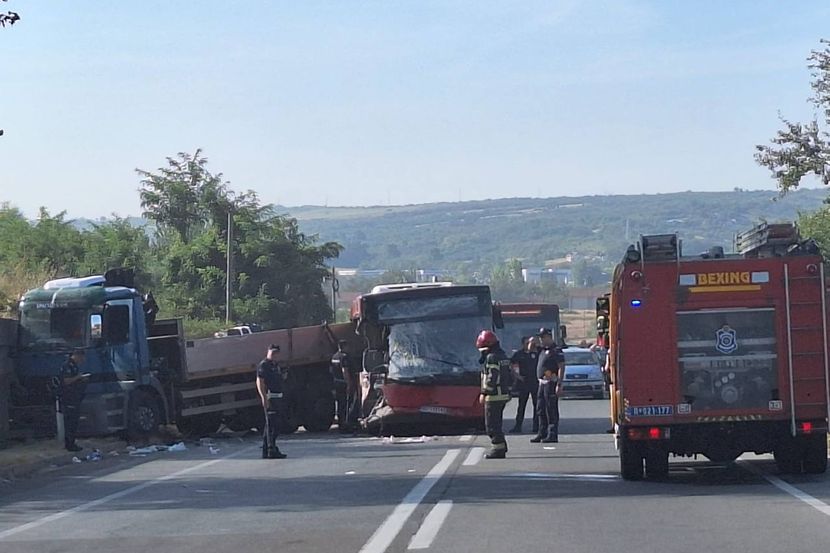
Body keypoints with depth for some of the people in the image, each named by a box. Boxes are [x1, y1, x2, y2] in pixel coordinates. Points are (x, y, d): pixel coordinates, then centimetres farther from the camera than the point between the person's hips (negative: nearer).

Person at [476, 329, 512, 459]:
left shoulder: (491, 358, -14)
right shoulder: (503, 356, 16)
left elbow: (491, 378, -21)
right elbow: (509, 376, 19)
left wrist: (484, 393, -18)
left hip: (493, 396, -10)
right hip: (504, 394, 10)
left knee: (491, 423, -6)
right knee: (497, 423, 16)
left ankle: (498, 447, -8)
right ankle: (501, 446, 18)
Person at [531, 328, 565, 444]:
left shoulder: (556, 350, -11)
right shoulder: (543, 350, 17)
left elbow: (561, 367, -16)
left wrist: (559, 384, -21)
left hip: (551, 383, -9)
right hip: (542, 382, 9)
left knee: (551, 410, -7)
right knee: (540, 410, 13)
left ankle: (553, 435, -4)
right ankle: (542, 433, 20)